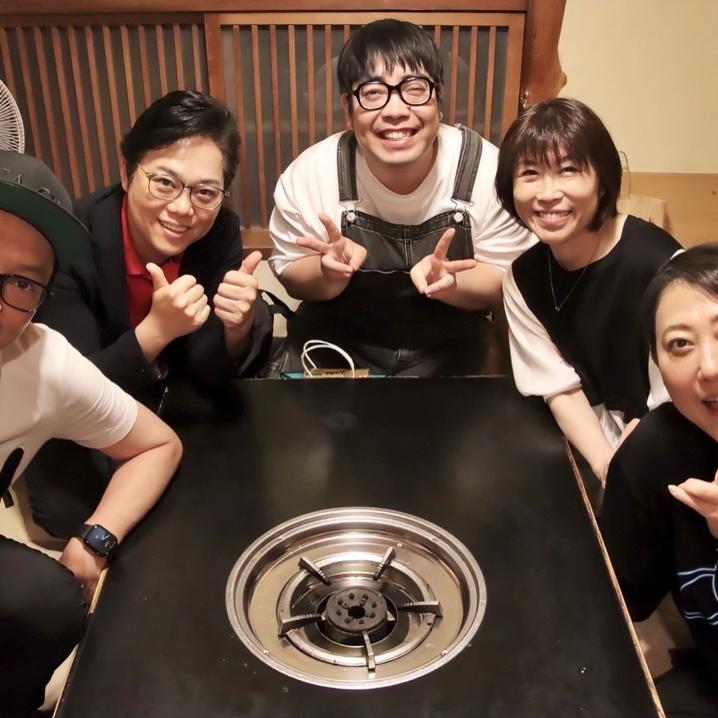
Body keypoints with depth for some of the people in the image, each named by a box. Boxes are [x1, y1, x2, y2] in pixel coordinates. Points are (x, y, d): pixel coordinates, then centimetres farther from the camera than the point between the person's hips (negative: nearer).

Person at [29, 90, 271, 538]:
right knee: (71, 510, -24)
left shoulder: (221, 231, -19)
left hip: (167, 400, 4)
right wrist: (156, 331, -45)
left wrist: (239, 326, -36)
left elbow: (209, 374, -14)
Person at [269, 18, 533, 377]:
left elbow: (509, 280, -9)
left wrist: (449, 284, -30)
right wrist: (330, 272, -27)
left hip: (449, 350, 0)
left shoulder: (487, 170, -19)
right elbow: (291, 275, -5)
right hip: (336, 342, 0)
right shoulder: (310, 174, -17)